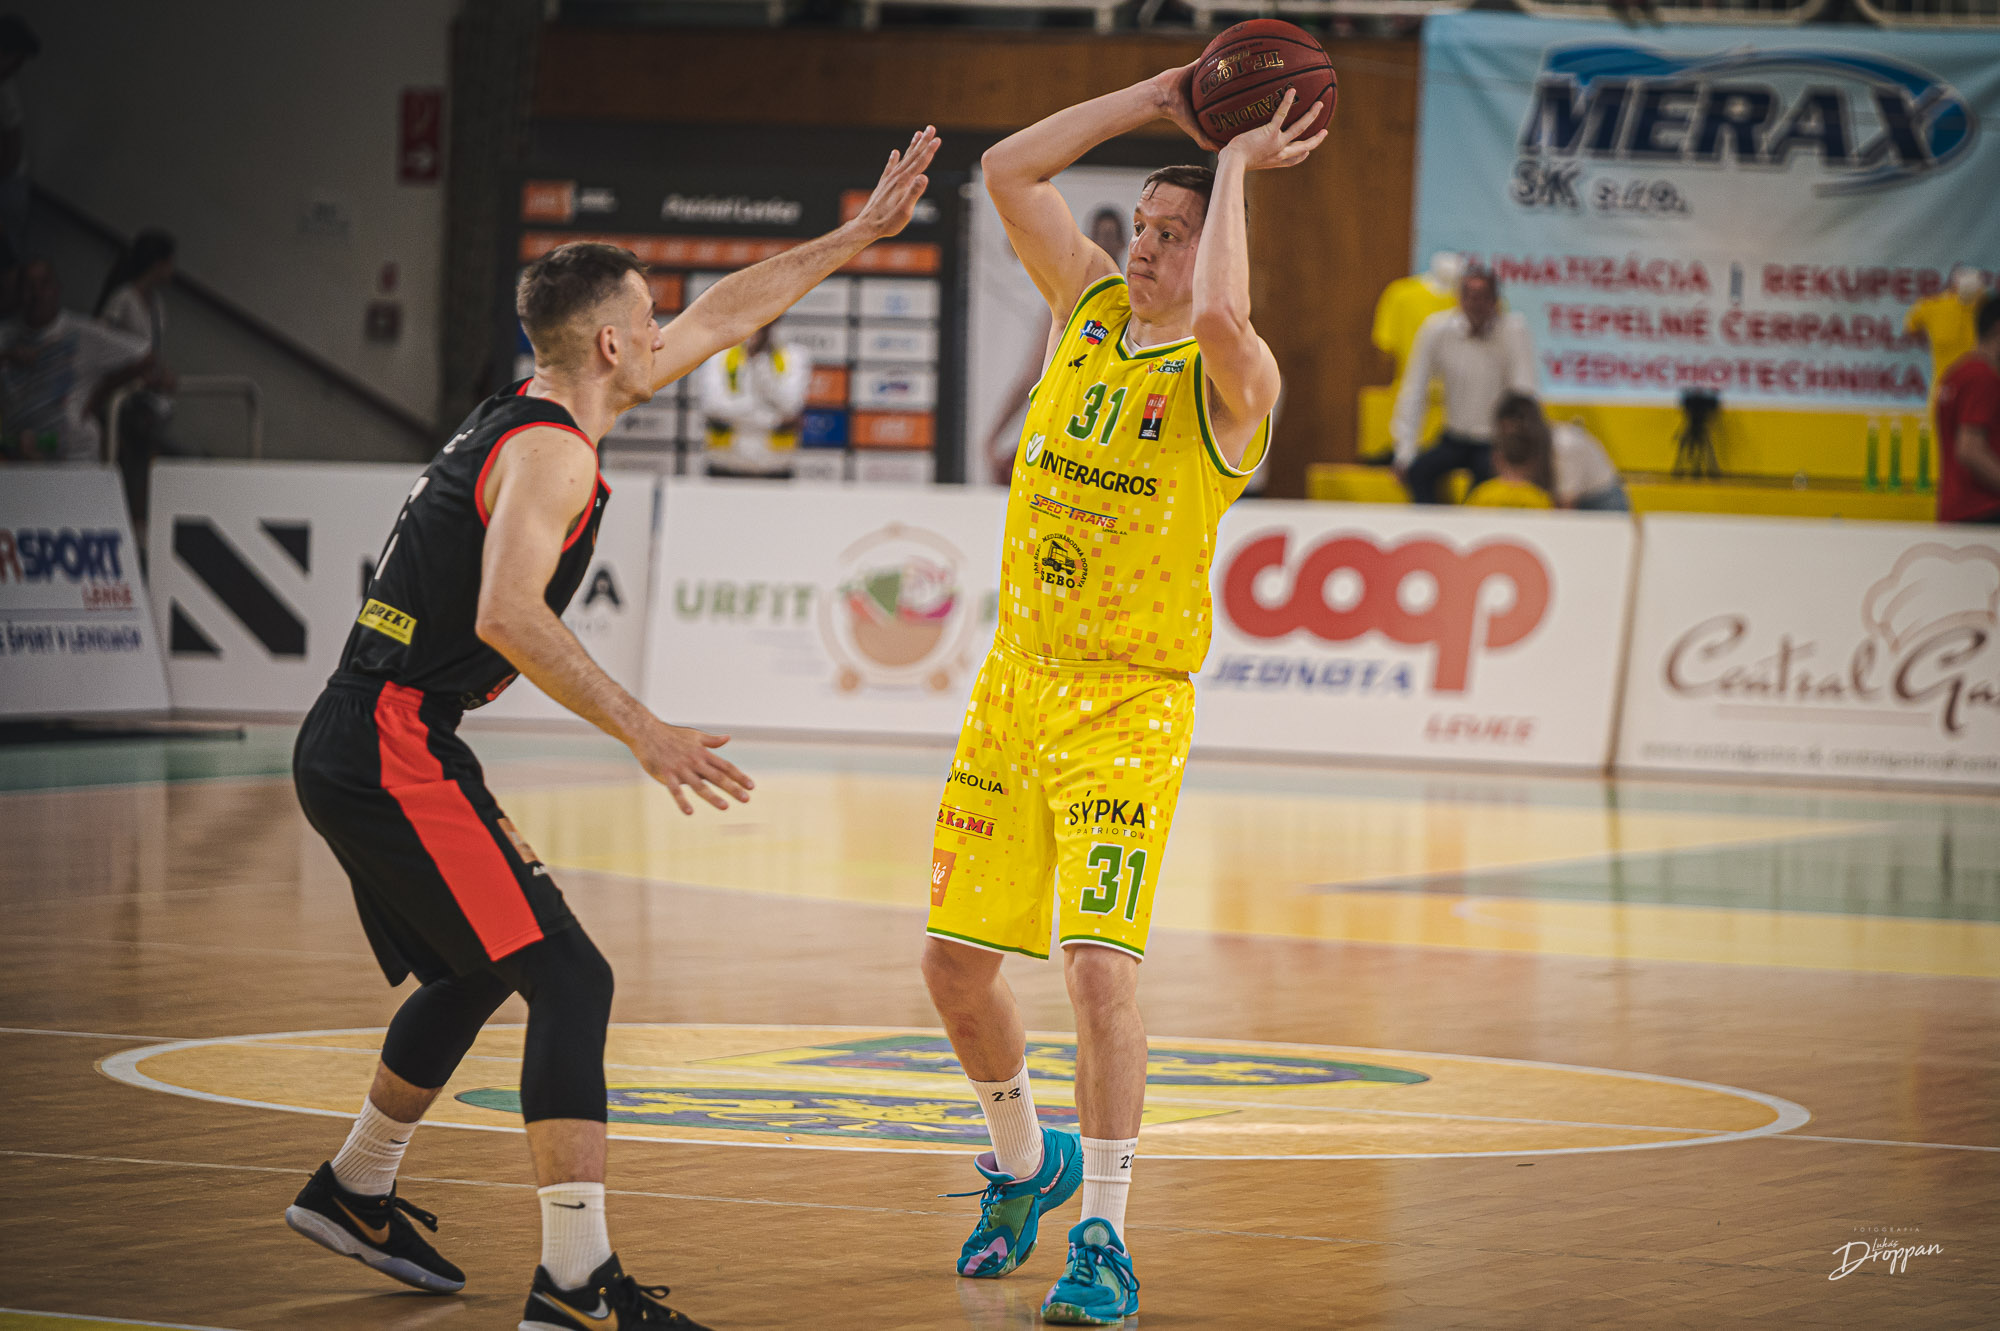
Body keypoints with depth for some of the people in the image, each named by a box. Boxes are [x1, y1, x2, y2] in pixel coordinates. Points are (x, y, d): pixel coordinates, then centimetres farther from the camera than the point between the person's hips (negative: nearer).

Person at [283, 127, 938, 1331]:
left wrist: (860, 234, 29)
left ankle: (355, 1194, 42)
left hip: (360, 749, 10)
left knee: (481, 967, 27)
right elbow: (507, 614, -31)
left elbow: (722, 319, 25)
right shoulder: (550, 451, -14)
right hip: (393, 751, -10)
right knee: (570, 981, -14)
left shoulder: (528, 416, 16)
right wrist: (643, 732, -32)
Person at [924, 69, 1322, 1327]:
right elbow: (1008, 170, 4)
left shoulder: (1231, 377, -11)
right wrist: (1161, 97, 1)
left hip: (1129, 704, -6)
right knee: (955, 959, 10)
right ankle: (1024, 1161, 35)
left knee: (1101, 962, -17)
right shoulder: (1090, 310, 7)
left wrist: (1236, 170, -21)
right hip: (1016, 679, 6)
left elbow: (1221, 315, -35)